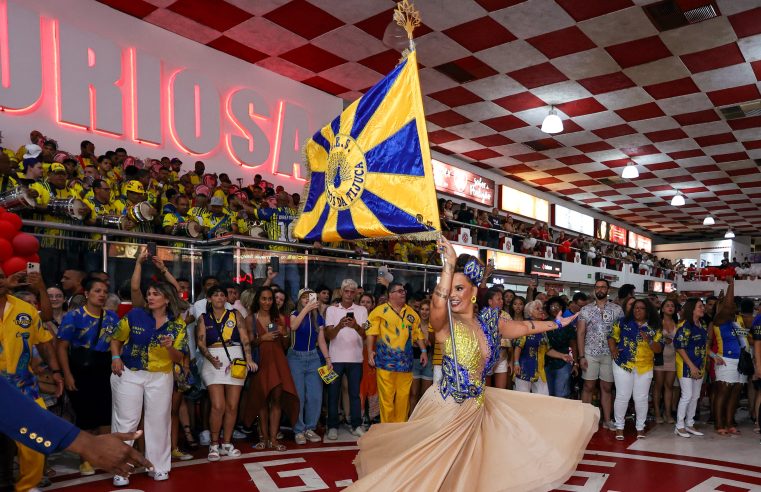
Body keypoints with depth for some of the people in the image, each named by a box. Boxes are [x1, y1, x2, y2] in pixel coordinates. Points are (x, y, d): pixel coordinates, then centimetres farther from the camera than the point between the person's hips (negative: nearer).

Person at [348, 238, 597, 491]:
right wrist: (449, 265, -36)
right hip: (447, 406, -5)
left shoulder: (489, 320, 3)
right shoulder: (445, 323, -14)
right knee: (429, 468, 2)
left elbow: (522, 327, 18)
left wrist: (556, 323, 27)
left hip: (477, 405, 5)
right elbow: (438, 305, -38)